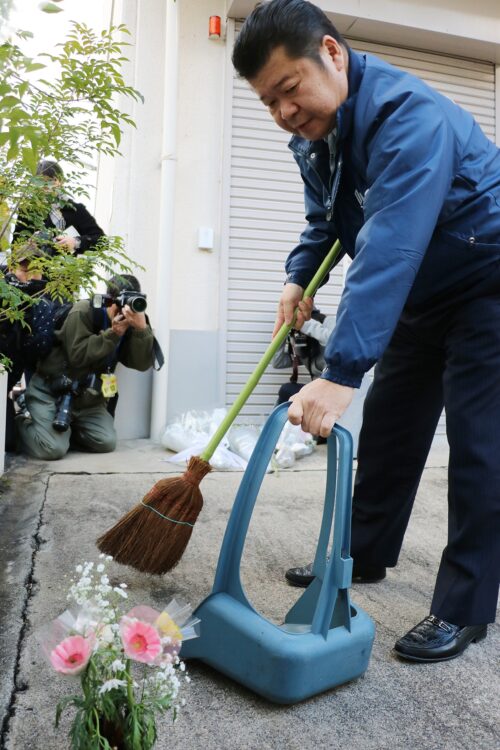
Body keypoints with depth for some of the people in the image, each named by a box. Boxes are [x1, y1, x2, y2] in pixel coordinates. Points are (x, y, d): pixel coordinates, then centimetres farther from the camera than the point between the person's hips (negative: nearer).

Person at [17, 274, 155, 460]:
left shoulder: (130, 325, -1)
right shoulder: (83, 311, -14)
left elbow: (143, 363, -15)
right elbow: (78, 356, -26)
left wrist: (142, 328, -28)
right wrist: (113, 333, -28)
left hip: (87, 398, 5)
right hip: (50, 390, -5)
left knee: (107, 443, -9)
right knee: (54, 449, -20)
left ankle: (67, 427, 19)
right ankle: (21, 426, 13)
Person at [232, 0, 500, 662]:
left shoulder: (407, 115, -29)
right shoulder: (313, 134, 0)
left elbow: (389, 250, -41)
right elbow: (327, 220, 14)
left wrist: (341, 373, -47)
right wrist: (298, 278, -4)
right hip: (422, 294, 8)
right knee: (387, 426, 9)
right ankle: (364, 556, 25)